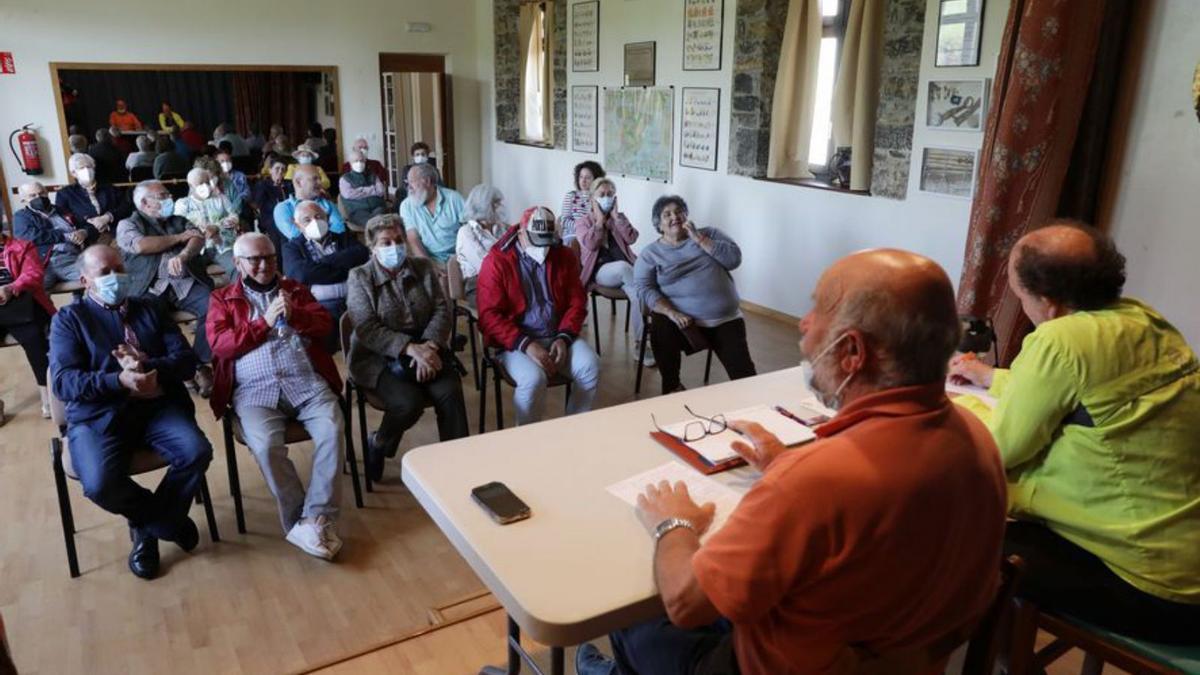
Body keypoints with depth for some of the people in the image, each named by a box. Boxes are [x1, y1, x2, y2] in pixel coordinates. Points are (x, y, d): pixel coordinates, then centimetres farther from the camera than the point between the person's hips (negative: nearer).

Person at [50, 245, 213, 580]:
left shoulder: (150, 309, 18)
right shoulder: (68, 319, 10)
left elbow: (186, 359, 6)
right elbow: (63, 382, -5)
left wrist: (149, 369, -15)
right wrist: (119, 380, -21)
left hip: (157, 406, 2)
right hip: (97, 415, -2)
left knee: (197, 452, -26)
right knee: (100, 484, -29)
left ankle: (149, 526, 0)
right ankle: (168, 521, 1)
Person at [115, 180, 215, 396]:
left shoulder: (180, 221, 26)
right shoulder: (128, 225, 16)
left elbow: (198, 239, 5)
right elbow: (140, 245, -6)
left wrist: (182, 256, -18)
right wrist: (180, 237, 3)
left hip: (187, 282, 2)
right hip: (151, 287, -2)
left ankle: (201, 365, -20)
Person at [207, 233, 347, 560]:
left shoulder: (295, 289, 22)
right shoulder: (223, 299, 17)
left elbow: (325, 324, 9)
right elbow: (220, 345, 1)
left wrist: (295, 316, -10)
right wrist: (265, 322, -5)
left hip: (306, 382, 2)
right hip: (255, 391, -1)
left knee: (332, 432, -27)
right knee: (266, 445, -30)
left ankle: (316, 519, -24)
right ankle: (302, 522, -17)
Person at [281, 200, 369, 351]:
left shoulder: (346, 238, 22)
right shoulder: (292, 247, 16)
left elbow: (362, 254, -1)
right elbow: (301, 273, -5)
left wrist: (323, 261, -2)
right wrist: (345, 269, -2)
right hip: (320, 308, -2)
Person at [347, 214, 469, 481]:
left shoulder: (423, 268, 8)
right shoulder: (359, 277, -2)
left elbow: (442, 310, 1)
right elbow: (368, 330, -13)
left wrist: (429, 346, -18)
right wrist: (411, 349, -24)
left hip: (425, 350, 3)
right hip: (378, 359, -3)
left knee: (450, 392, -24)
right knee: (409, 402, -27)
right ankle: (378, 445, 4)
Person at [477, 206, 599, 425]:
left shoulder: (564, 257, 6)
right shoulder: (496, 262, -7)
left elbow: (577, 302, 9)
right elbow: (489, 316, -12)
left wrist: (563, 338, -9)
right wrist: (526, 344, -22)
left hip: (557, 336, 4)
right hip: (515, 341, -4)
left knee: (590, 366, -21)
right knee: (534, 379, -32)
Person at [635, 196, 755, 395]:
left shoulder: (709, 234, 13)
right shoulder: (650, 254, 7)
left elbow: (734, 259, -1)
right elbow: (644, 290, -6)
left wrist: (699, 239, -7)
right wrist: (671, 313, -21)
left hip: (726, 319, 1)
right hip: (684, 320, -1)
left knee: (743, 374, -16)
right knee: (661, 332, -32)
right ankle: (672, 387, -8)